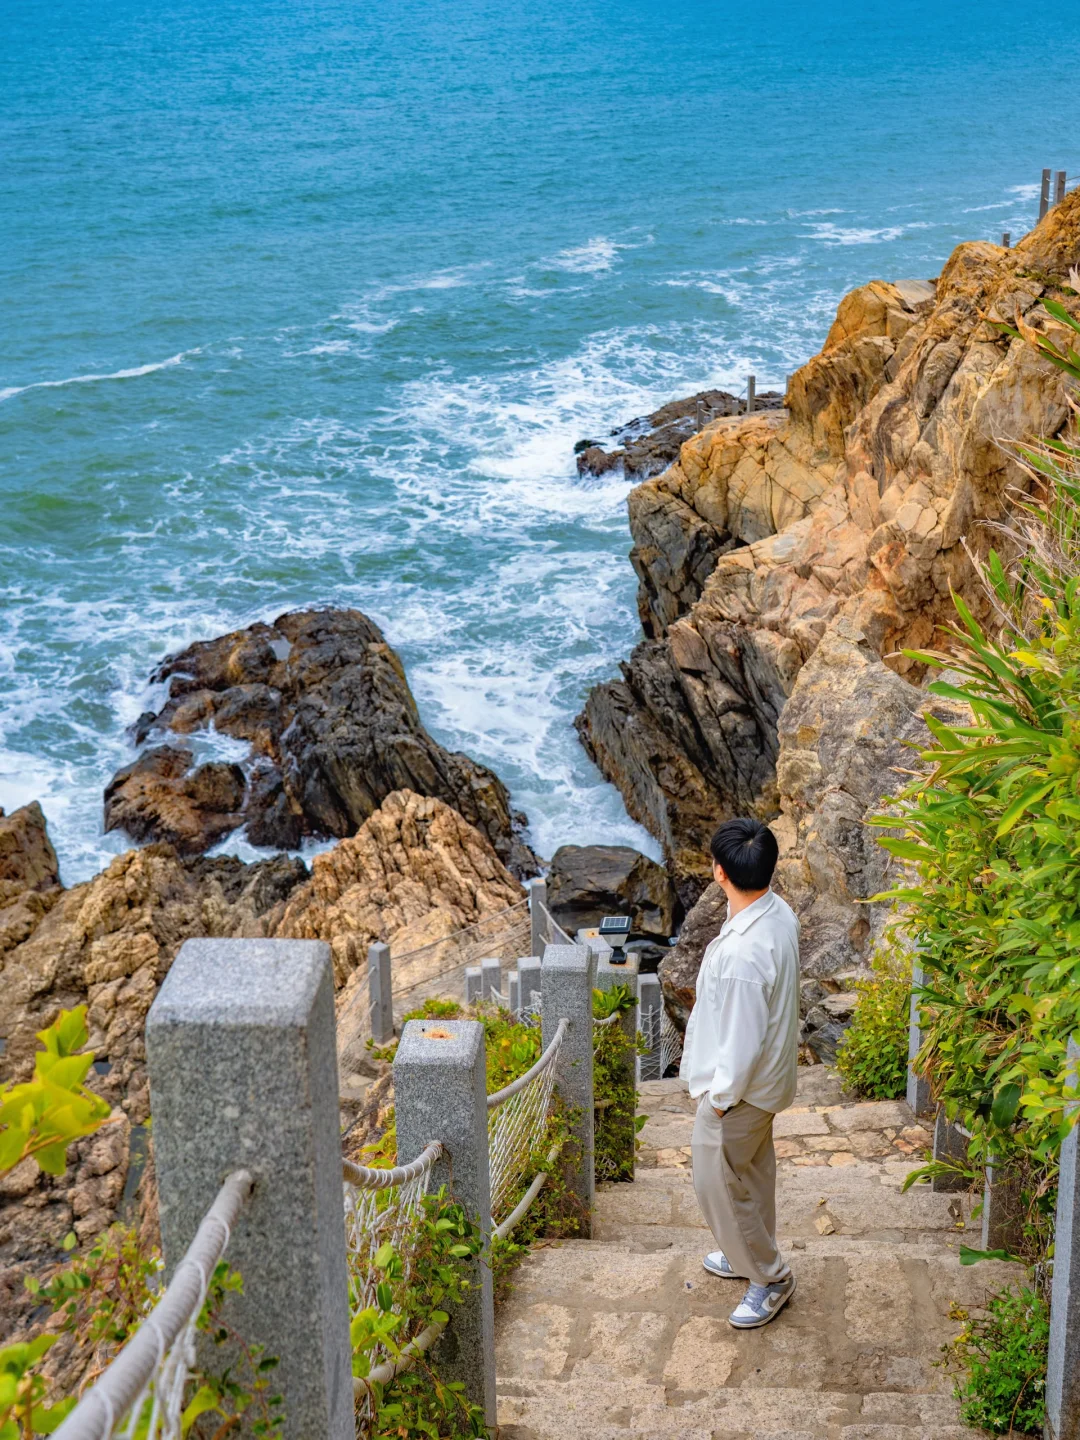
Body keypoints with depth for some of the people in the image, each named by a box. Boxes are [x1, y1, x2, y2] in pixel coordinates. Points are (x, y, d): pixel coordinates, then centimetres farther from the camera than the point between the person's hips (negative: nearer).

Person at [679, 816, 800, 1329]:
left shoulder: (743, 953, -39)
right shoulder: (779, 912, -10)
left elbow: (743, 1040, -30)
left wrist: (721, 1097, -15)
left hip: (740, 1086, -9)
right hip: (768, 1074, 9)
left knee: (718, 1182, 10)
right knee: (753, 1168, 27)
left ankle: (770, 1277, 26)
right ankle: (751, 1252, 47)